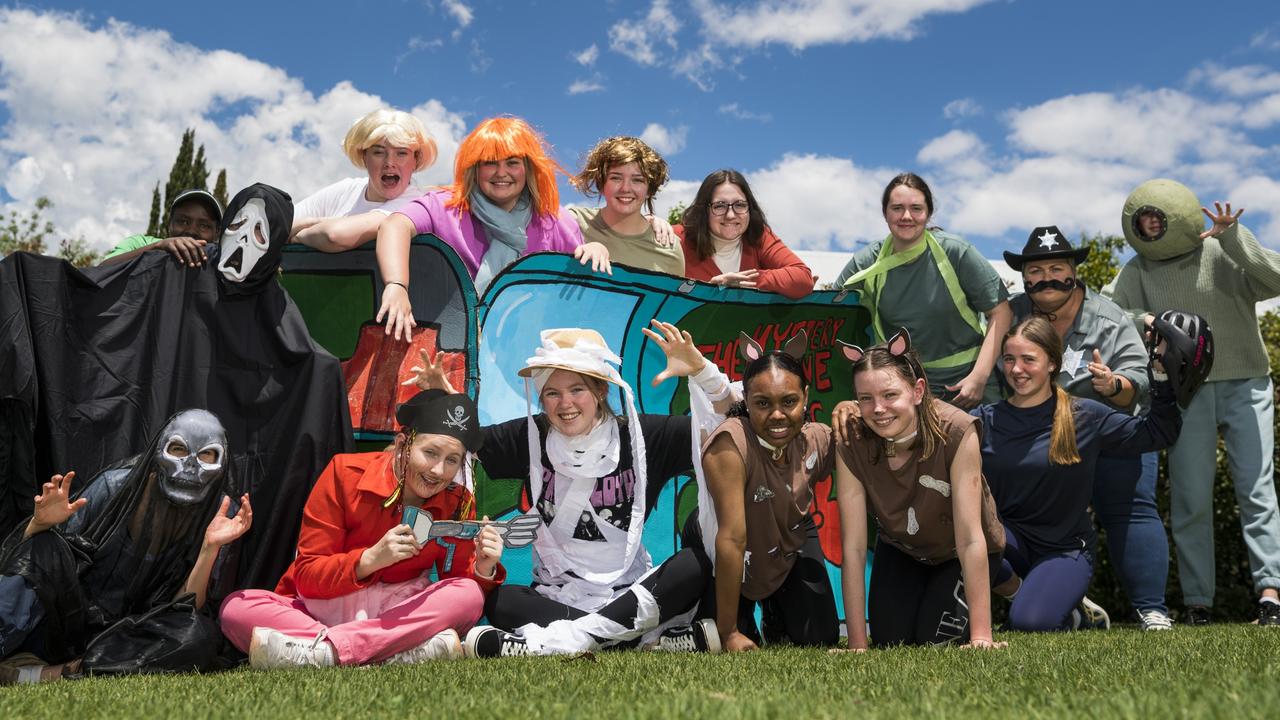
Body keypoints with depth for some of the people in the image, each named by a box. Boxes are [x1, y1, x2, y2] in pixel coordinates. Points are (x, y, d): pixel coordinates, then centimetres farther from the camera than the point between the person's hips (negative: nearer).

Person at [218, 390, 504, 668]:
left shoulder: (459, 504, -3)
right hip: (320, 610, -1)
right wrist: (371, 559, -30)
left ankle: (323, 649, -34)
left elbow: (462, 589, 0)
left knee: (470, 596, -27)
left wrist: (483, 570, -22)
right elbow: (306, 576, -13)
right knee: (235, 608, -27)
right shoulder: (346, 473, -10)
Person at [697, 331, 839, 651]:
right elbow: (732, 539, -36)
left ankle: (776, 608, 30)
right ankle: (742, 622, 24)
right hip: (729, 559, -3)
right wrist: (728, 633, -31)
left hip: (793, 541, 4)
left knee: (820, 640, -3)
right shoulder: (731, 443, -37)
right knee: (720, 646, -11)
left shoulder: (818, 439, -22)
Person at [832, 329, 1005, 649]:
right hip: (901, 550, 2)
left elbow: (970, 540, -34)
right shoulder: (851, 444, -27)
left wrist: (981, 636, -35)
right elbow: (853, 547, -27)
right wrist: (857, 644, -28)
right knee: (890, 641, -9)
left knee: (937, 639, -14)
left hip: (959, 554, -2)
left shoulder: (956, 431, -36)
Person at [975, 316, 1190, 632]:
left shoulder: (1085, 417, -1)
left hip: (1066, 549, -1)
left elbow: (1159, 433, 5)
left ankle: (1076, 613, 11)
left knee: (1031, 623, -27)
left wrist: (1162, 378, -4)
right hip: (1009, 539, 1)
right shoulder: (984, 420, -1)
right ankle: (1016, 593, -2)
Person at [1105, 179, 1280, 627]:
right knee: (1190, 498, -1)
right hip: (1186, 391, 2)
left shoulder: (1224, 254, -3)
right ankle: (1196, 602, 3)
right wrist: (1144, 321, -16)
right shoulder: (1139, 270, 5)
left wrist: (1231, 237, -21)